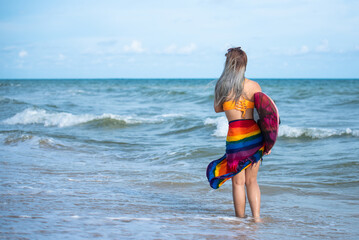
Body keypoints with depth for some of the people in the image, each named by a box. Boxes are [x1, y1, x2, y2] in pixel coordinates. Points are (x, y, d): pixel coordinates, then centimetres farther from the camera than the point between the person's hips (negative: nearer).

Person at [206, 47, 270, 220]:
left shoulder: (222, 86, -1)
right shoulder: (254, 86, 2)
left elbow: (217, 109, 14)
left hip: (235, 135, -2)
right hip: (255, 134, 3)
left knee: (238, 182, 9)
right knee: (251, 180, 15)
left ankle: (240, 218, 14)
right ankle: (256, 217, 9)